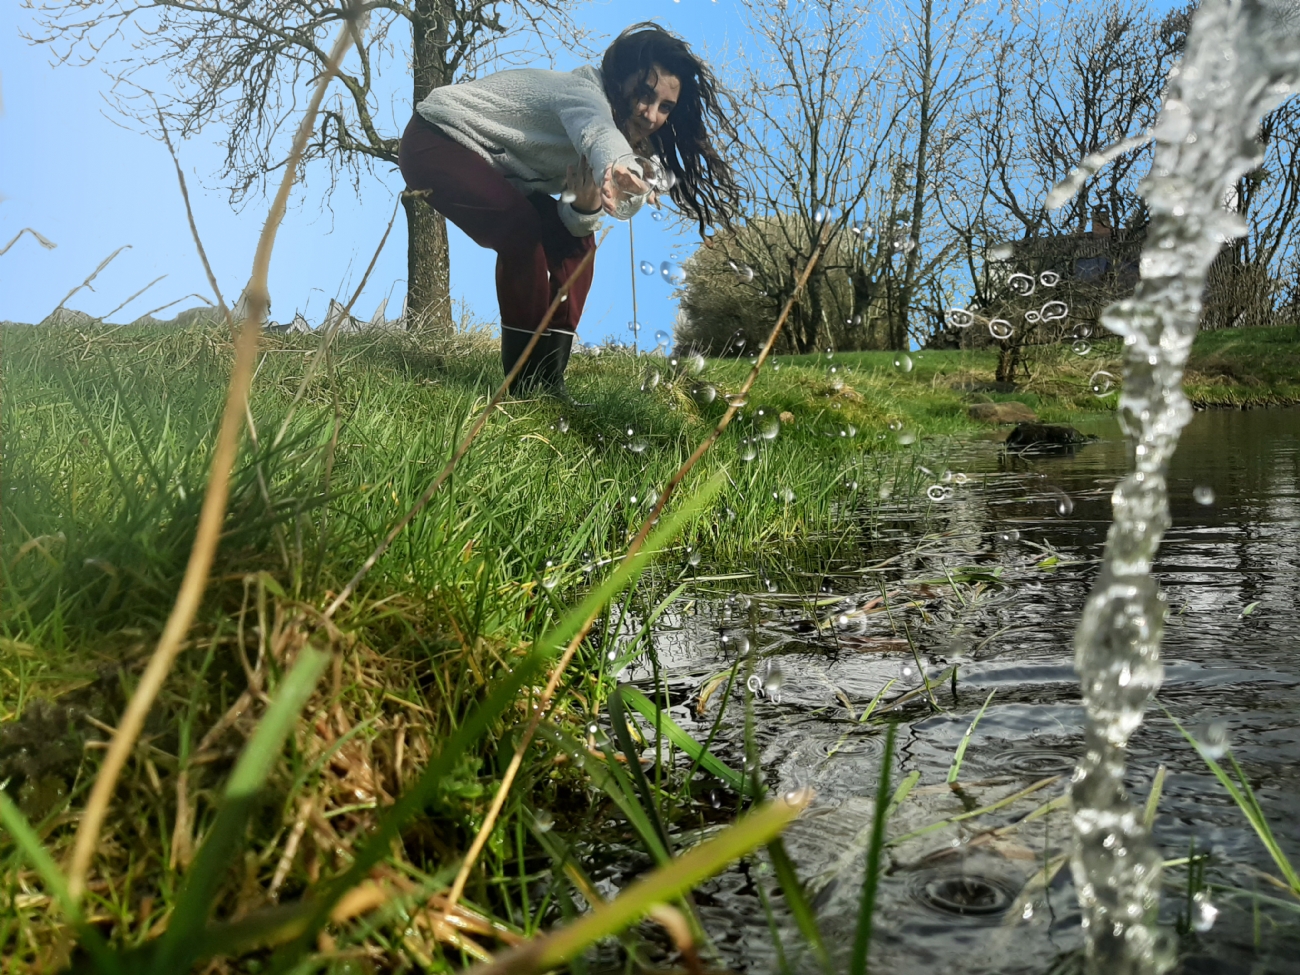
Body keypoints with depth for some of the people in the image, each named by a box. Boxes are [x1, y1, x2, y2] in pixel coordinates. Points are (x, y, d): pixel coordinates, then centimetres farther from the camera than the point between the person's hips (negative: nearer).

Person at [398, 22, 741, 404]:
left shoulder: (640, 151, -1)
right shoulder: (585, 93, -26)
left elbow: (573, 225, -5)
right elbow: (599, 131, -51)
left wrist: (587, 204, -27)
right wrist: (619, 167, -73)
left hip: (491, 165, 9)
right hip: (437, 139, -9)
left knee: (574, 241, -2)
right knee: (522, 232, -28)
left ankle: (549, 382, -3)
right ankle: (525, 385, -19)